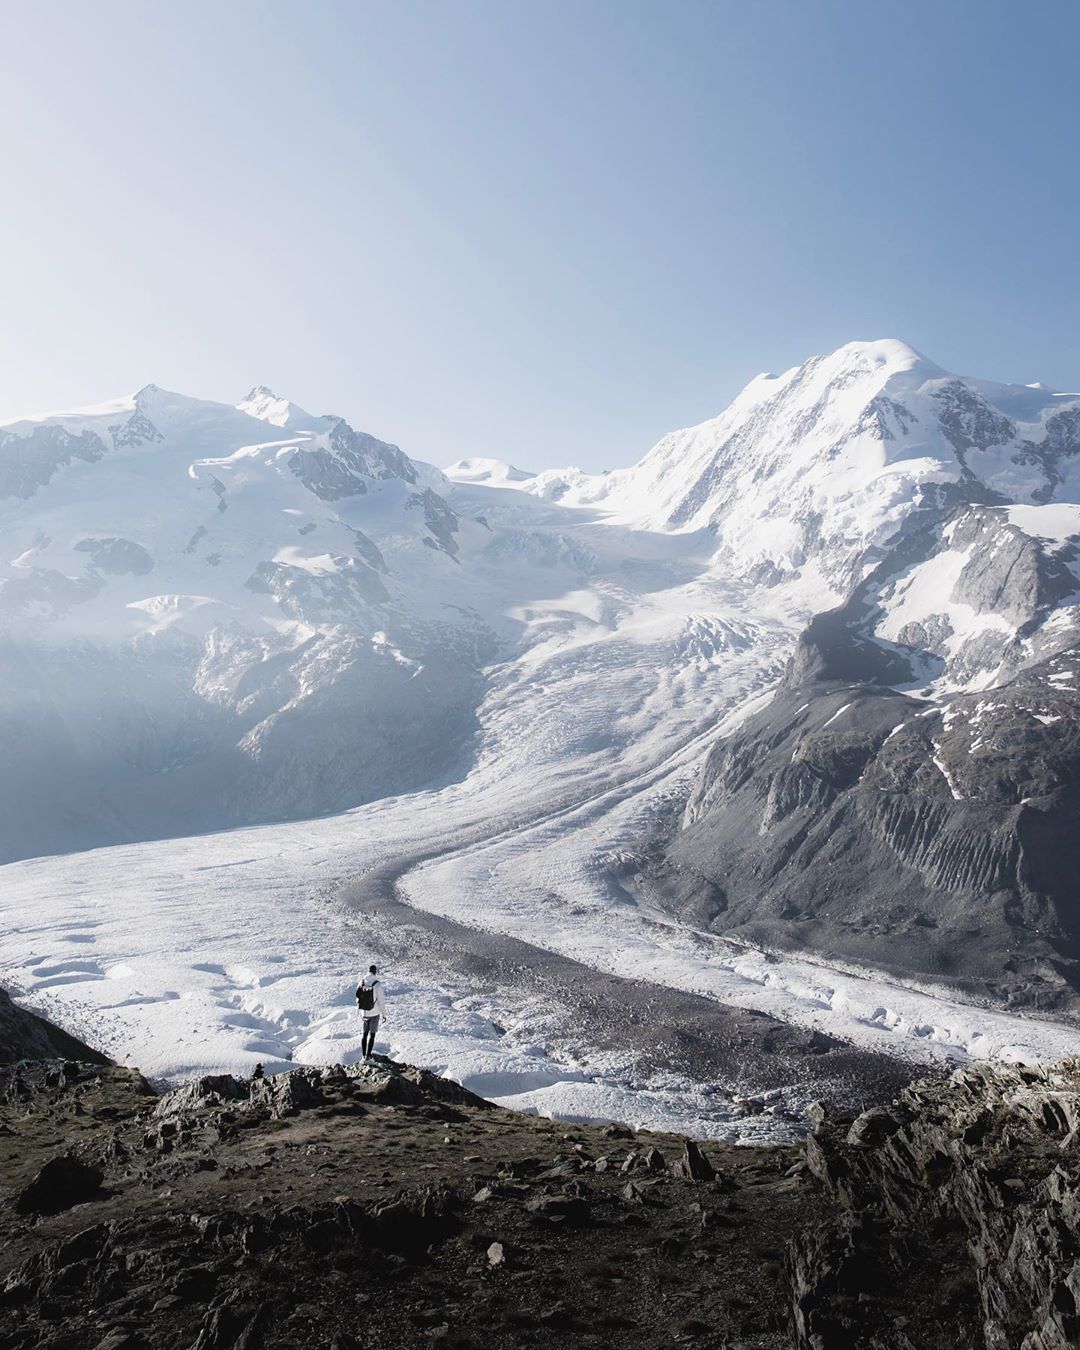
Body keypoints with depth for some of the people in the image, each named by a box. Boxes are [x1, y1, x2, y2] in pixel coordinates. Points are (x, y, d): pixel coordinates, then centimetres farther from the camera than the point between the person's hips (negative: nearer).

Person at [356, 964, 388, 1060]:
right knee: (372, 1034, 10)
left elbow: (358, 998, 4)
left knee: (365, 1033, 19)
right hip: (374, 1014, -4)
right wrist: (383, 1014, -3)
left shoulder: (361, 983, -7)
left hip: (363, 1013, 4)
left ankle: (364, 1054, 27)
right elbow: (381, 1001, -16)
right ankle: (368, 1056, 12)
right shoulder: (377, 984, -21)